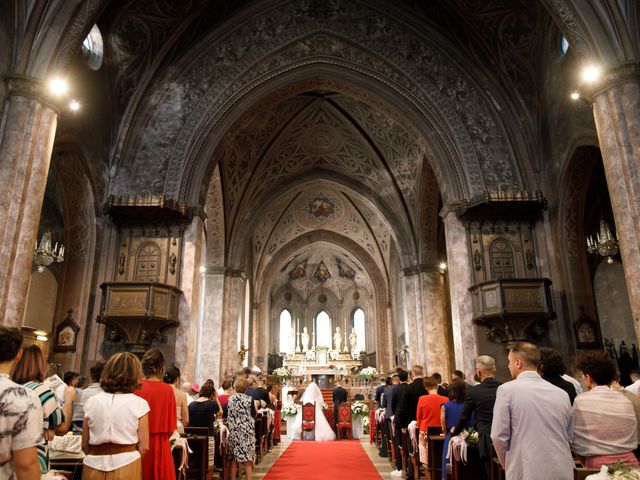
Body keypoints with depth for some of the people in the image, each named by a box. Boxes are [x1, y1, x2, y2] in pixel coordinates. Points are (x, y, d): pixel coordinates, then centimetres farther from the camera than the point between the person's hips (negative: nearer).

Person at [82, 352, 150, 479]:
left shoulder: (92, 402, -1)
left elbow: (85, 445, 6)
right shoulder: (138, 403, -10)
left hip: (94, 466, 2)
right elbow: (144, 447, -7)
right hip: (126, 467, -2)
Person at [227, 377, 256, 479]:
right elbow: (254, 415, -5)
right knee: (247, 458, 5)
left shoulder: (230, 399, -2)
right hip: (247, 431, -3)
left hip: (233, 431, 3)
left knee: (234, 458, 13)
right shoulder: (249, 399, -10)